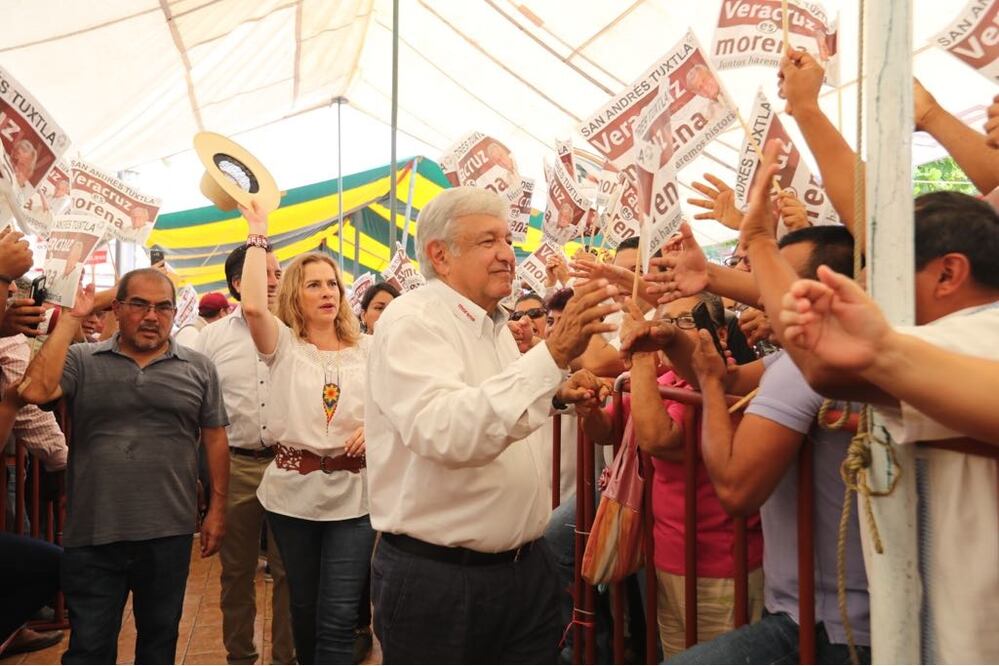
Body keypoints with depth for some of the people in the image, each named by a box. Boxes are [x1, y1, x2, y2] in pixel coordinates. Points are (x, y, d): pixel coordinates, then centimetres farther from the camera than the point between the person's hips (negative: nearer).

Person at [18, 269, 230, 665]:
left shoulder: (198, 369, 3)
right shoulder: (82, 361, 1)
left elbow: (215, 439, 5)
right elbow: (34, 391, -18)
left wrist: (216, 510, 2)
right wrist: (71, 320, -12)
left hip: (169, 533, 1)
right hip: (92, 534, -1)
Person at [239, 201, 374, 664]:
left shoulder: (369, 349, 5)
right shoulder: (284, 346, 0)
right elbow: (253, 306, -20)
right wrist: (258, 237, -11)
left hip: (353, 495, 0)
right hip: (292, 491, 0)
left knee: (338, 618, -3)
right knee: (304, 607, 17)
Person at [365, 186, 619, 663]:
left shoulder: (495, 325, 11)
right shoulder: (410, 322, -17)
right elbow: (445, 432, -34)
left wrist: (553, 394, 8)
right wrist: (553, 353, -39)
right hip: (436, 577, -7)